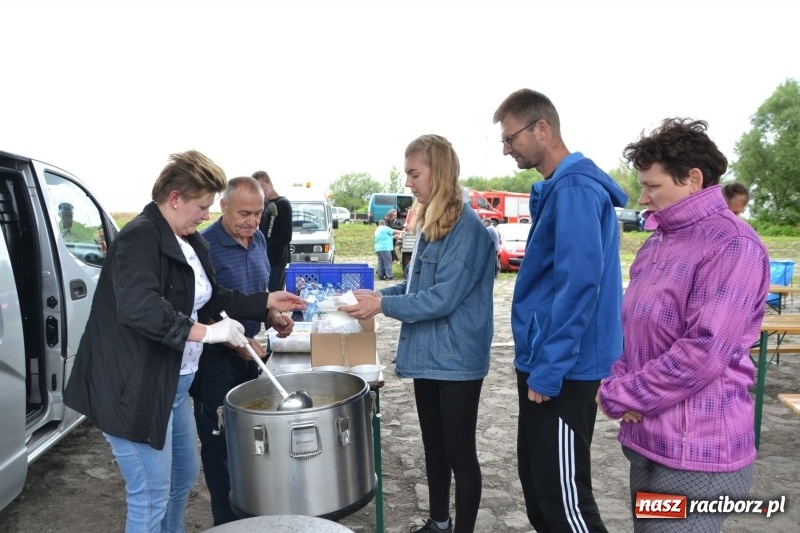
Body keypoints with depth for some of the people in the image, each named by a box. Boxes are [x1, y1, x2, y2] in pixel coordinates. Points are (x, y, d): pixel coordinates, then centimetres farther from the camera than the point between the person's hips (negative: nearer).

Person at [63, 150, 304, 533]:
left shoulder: (191, 242, 11)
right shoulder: (139, 238, -19)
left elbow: (210, 298, 19)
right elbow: (138, 307, -34)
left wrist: (265, 302, 11)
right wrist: (205, 332, -32)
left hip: (174, 382, 10)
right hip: (135, 387, -10)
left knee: (184, 475, 23)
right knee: (152, 496, 1)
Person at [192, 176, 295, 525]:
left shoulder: (258, 239, 5)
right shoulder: (205, 245, -17)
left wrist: (273, 317, 0)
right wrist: (235, 341, -24)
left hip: (249, 353, 7)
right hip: (215, 357, -7)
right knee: (220, 444, 5)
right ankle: (228, 522, 21)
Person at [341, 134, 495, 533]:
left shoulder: (466, 227, -18)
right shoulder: (430, 223, 10)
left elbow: (444, 297, -23)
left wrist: (383, 305, -19)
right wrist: (377, 294, 3)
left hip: (457, 360, -9)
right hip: (429, 355, 9)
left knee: (460, 453, 7)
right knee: (433, 445, 21)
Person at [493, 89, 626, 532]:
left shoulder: (575, 189, -17)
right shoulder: (556, 189, 14)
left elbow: (579, 286, -24)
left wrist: (547, 370, -20)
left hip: (561, 371, -10)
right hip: (545, 362, 10)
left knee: (563, 497, 1)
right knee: (537, 484, 20)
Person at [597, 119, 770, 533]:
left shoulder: (732, 246, -17)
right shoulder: (658, 242, 11)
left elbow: (704, 354, -25)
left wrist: (622, 396, -16)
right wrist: (617, 385, -2)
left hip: (695, 452, -8)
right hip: (647, 438, 8)